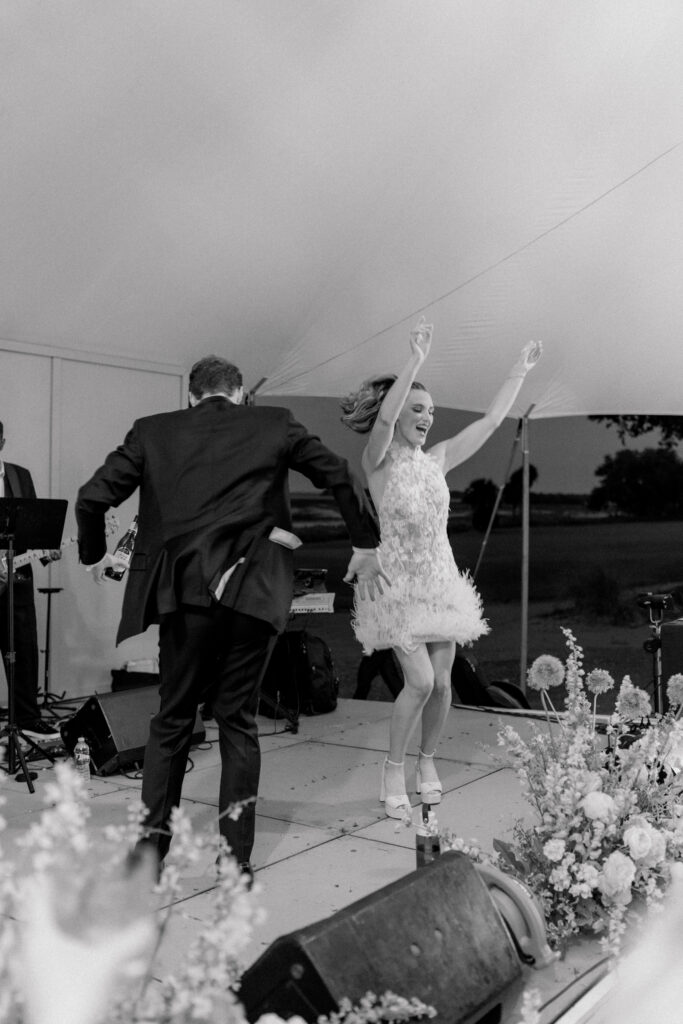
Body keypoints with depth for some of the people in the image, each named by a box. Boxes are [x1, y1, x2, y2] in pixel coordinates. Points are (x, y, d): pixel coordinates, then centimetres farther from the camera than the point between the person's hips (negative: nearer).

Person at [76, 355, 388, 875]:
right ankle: (237, 860, 15)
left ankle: (152, 847, 12)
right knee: (239, 718, 10)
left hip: (187, 588, 0)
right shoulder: (274, 424, 10)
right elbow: (342, 478, 11)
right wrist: (366, 545, 21)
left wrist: (95, 555, 25)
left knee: (172, 717, 12)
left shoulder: (153, 431, 10)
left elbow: (92, 498, 8)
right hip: (257, 591, 1)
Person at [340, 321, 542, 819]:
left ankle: (427, 762, 26)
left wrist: (520, 371, 6)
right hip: (399, 584, -5)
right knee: (420, 681, -14)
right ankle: (394, 769, 6)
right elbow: (383, 418, -29)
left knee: (441, 681, 4)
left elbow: (491, 421, 7)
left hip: (441, 580, 5)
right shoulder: (378, 459, -8)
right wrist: (416, 360, -35)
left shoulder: (437, 458, 6)